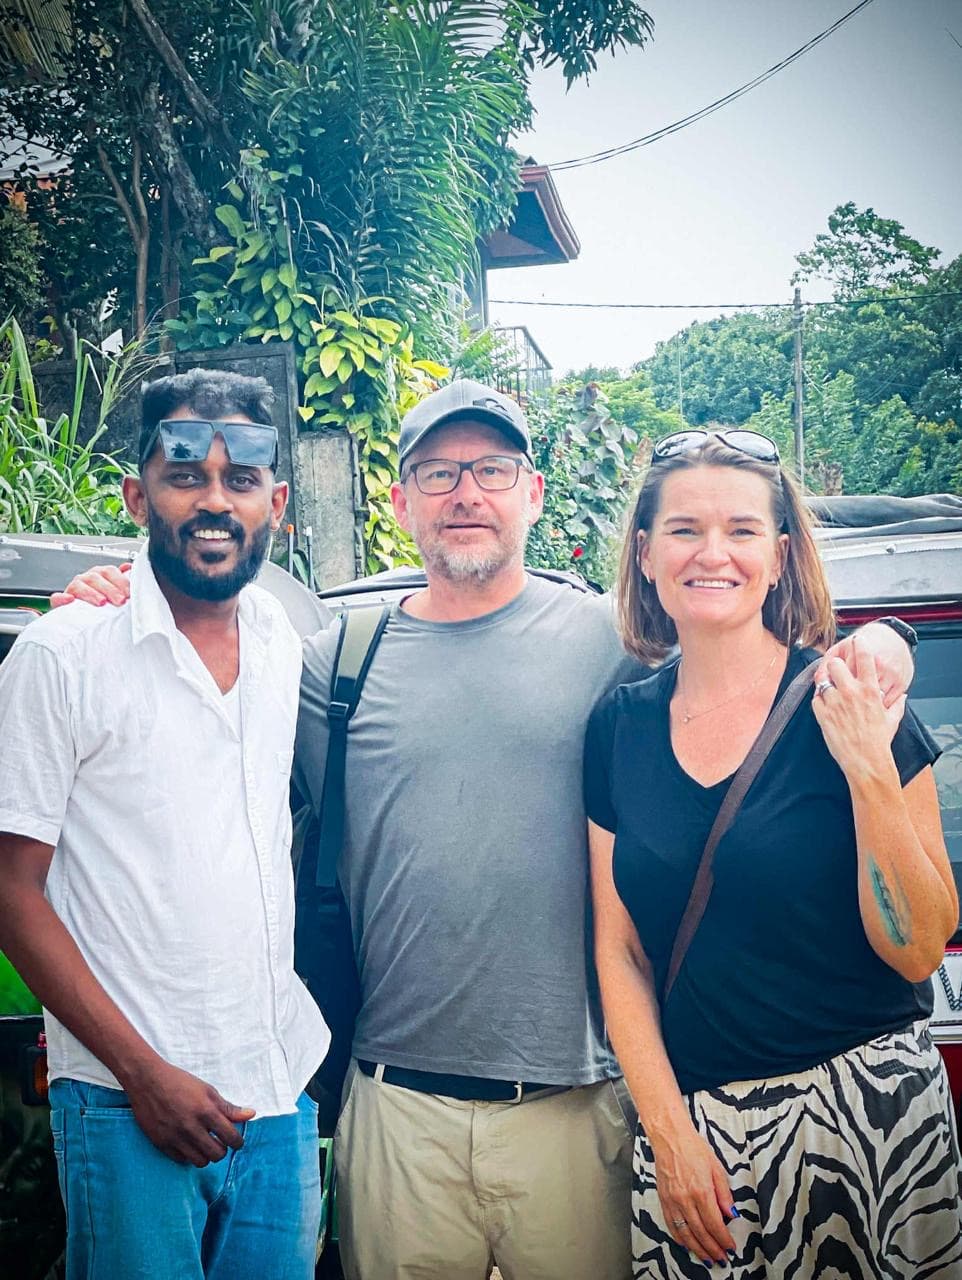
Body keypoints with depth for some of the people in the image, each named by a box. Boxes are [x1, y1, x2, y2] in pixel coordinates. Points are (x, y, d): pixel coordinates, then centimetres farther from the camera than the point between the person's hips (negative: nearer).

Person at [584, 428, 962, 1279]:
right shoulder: (619, 729, 1)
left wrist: (870, 770, -20)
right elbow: (619, 952, 4)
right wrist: (670, 1129, -4)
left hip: (865, 1112, -2)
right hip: (688, 1119, 3)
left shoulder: (848, 705, -8)